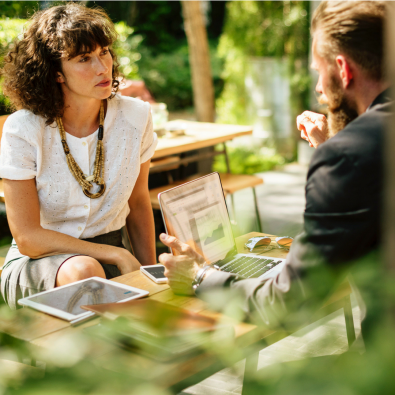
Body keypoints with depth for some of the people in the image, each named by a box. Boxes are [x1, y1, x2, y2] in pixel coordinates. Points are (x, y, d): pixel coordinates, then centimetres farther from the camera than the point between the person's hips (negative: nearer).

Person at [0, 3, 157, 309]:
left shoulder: (135, 116, -5)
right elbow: (28, 238, -15)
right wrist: (117, 255, -20)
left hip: (111, 258, 3)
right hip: (38, 261, -3)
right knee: (83, 271, -36)